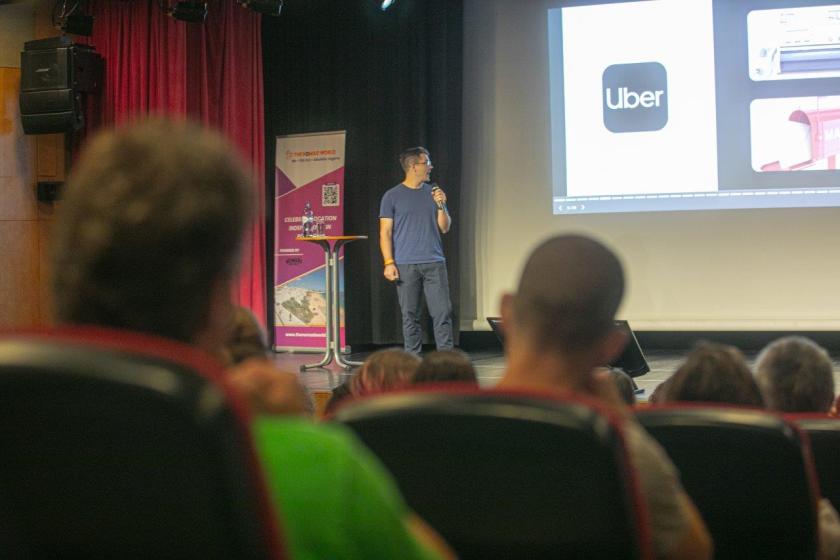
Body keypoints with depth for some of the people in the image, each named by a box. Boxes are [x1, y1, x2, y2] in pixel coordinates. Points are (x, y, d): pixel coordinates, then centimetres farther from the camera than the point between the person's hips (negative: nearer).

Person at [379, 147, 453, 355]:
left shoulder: (434, 193, 13)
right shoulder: (392, 196, 3)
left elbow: (445, 227, 12)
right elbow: (385, 232, -1)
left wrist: (441, 205, -5)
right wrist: (388, 263, -10)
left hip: (434, 263, 3)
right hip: (405, 265, -3)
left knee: (443, 312, -4)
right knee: (410, 315, 1)